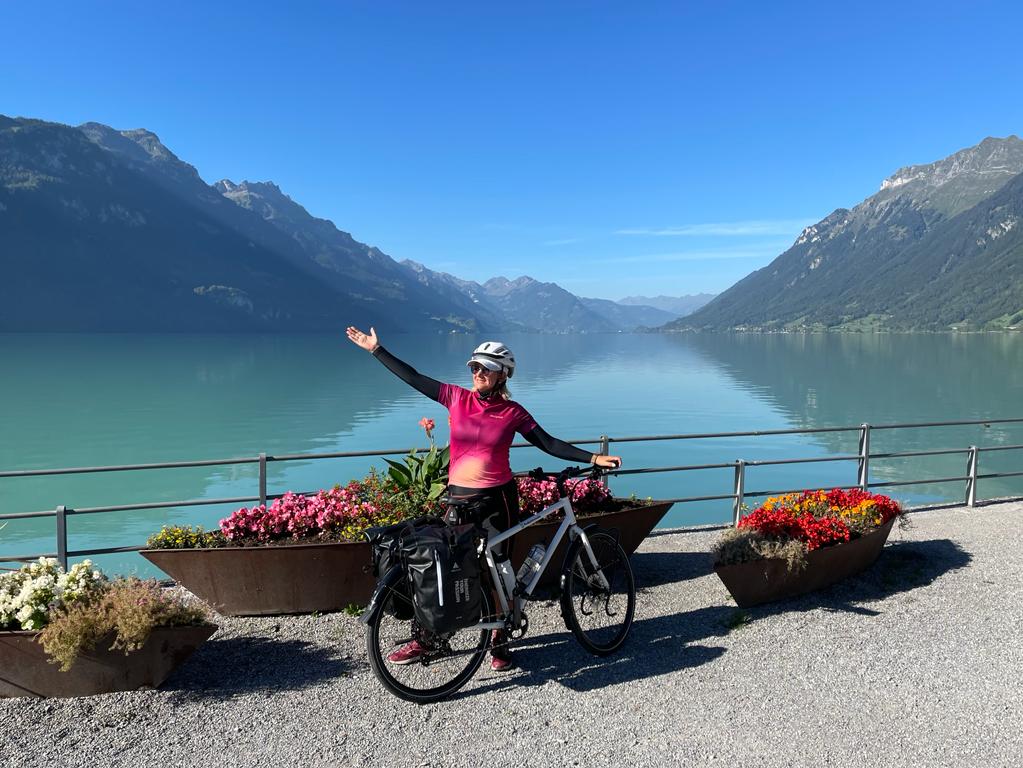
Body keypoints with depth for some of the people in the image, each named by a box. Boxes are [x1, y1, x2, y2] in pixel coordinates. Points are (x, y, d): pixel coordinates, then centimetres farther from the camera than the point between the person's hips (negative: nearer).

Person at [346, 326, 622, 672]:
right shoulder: (457, 398, -1)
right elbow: (413, 377, 1)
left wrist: (593, 458, -9)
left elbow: (549, 444, -2)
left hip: (497, 499, -2)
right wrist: (376, 349, 1)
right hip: (458, 497, 2)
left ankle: (499, 641, 24)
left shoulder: (512, 412, -5)